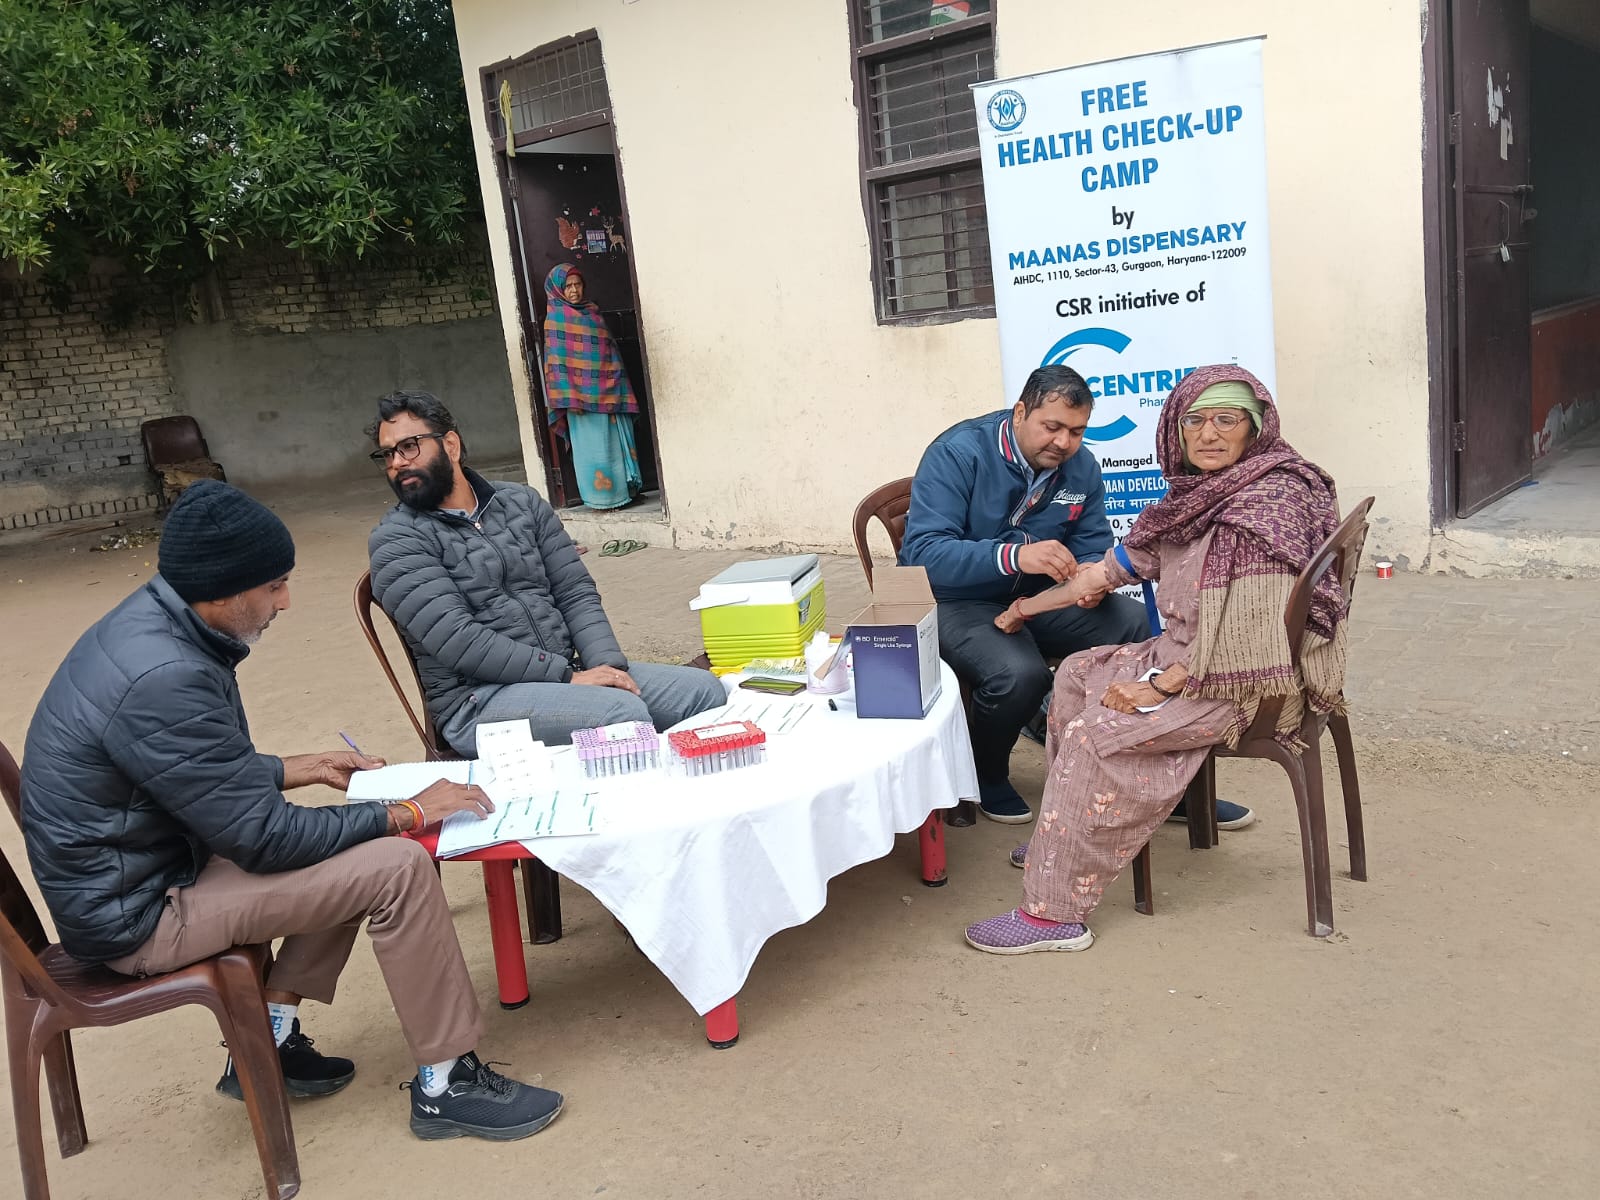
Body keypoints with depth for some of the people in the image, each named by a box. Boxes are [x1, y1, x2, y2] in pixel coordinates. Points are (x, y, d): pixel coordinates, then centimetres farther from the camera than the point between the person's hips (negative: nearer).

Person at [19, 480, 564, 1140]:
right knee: (396, 868, -17)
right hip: (139, 915, -10)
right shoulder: (164, 679, -30)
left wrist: (300, 768, 11)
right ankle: (444, 1086, -3)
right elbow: (265, 838, -23)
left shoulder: (147, 619, 0)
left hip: (137, 864, 10)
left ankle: (270, 1042, 18)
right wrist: (407, 813, -15)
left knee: (358, 848, 14)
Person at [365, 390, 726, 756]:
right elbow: (458, 641, -15)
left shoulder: (523, 502, 12)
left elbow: (576, 592, 8)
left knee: (703, 689, -11)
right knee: (623, 713, -30)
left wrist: (608, 666, -10)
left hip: (566, 672, 6)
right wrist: (568, 677, -18)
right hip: (478, 700, -5)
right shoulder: (395, 540, -4)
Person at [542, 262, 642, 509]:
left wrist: (617, 387, 9)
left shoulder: (592, 311, 14)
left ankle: (623, 490, 15)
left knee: (615, 440, 8)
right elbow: (556, 359, -10)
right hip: (580, 393, -6)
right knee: (592, 444, -3)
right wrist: (568, 396, -18)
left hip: (606, 390, 6)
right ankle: (601, 497, 2)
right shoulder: (555, 316, -3)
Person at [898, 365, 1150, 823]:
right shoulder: (957, 454, -20)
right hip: (955, 600, -5)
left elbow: (1093, 546, 4)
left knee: (1136, 624, -17)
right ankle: (985, 777, -1)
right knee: (1020, 674, -34)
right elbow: (923, 553, -30)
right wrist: (1014, 556, -45)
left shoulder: (1080, 466, -1)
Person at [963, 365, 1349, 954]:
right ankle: (1068, 835, 25)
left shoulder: (1270, 501, -20)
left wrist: (1161, 687, -22)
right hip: (1187, 655, 10)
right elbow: (1121, 564, 16)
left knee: (1096, 730, -22)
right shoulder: (1197, 491, 8)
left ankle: (1055, 912, -16)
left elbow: (1247, 629, -25)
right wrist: (1029, 607, 21)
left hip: (1245, 682, -10)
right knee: (1077, 673, 15)